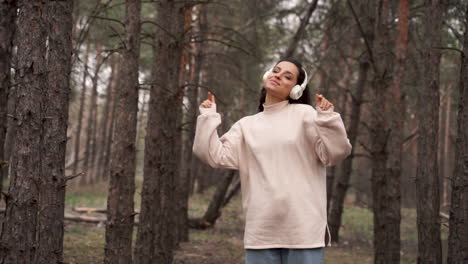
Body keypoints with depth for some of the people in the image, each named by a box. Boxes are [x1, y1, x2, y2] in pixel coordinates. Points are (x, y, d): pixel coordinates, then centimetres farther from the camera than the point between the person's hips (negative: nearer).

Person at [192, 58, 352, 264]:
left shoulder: (305, 115, 3)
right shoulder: (246, 125, 13)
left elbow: (334, 154, -4)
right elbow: (216, 156, 5)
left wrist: (327, 118, -17)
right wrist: (208, 118, 3)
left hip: (302, 229, -3)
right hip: (261, 230, 3)